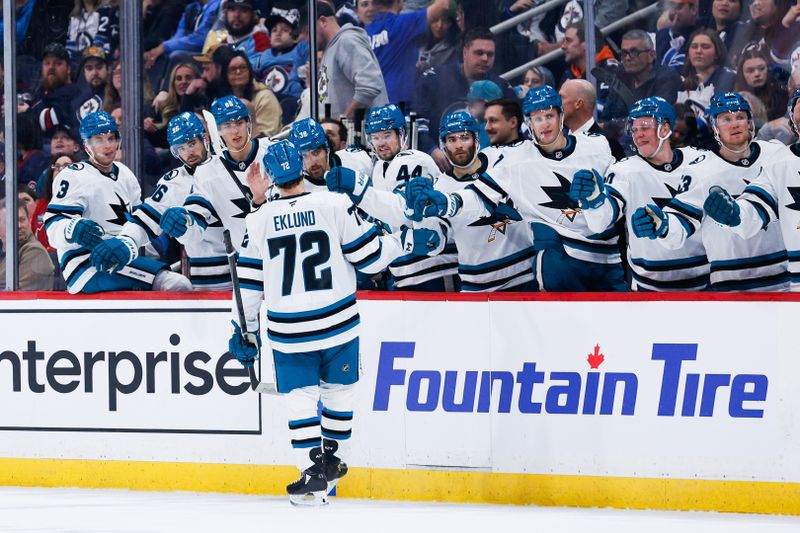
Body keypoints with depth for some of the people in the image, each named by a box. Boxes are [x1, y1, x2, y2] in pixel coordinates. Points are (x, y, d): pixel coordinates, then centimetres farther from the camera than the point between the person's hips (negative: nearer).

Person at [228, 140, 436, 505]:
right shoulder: (334, 206, -7)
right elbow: (371, 256, -4)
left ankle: (313, 474, -4)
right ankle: (332, 463, 26)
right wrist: (404, 242, 14)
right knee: (338, 390, 18)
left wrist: (245, 330, 12)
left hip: (289, 332, 0)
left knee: (299, 398, 6)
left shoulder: (259, 221, -2)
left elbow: (249, 282, 2)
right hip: (338, 324, 0)